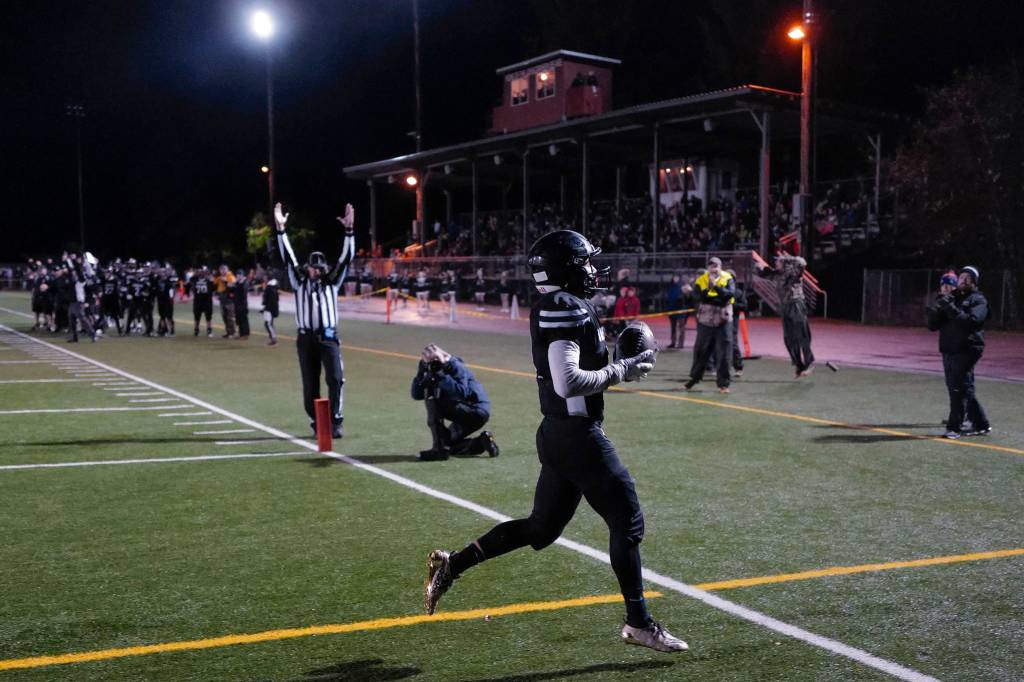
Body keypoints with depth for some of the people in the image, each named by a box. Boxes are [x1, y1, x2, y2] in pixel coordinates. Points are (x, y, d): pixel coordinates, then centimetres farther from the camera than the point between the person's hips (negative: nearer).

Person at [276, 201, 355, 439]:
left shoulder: (331, 281, 8)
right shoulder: (299, 282, 8)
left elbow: (346, 258, -1)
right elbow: (288, 257, 1)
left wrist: (349, 230, -12)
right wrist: (281, 229, -8)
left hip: (328, 337, -1)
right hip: (306, 338, 1)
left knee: (336, 379, -14)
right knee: (310, 384, 5)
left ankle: (335, 422, -9)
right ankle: (316, 423, 14)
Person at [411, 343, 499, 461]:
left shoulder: (456, 366, -15)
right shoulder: (433, 371, 8)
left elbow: (461, 392, -31)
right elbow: (416, 395, 2)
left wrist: (441, 376, -30)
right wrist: (420, 374, -12)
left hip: (477, 411, -10)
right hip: (465, 412, 10)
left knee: (433, 401, -20)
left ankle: (439, 449, -20)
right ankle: (481, 442, 14)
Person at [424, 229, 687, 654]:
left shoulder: (550, 308, 12)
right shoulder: (568, 310, -18)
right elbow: (568, 382, -26)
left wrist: (620, 363, 8)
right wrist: (620, 371, -15)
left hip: (557, 433, 10)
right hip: (578, 435, -9)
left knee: (540, 528, 17)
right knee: (627, 522, 2)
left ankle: (451, 564, 18)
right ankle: (639, 624, 12)